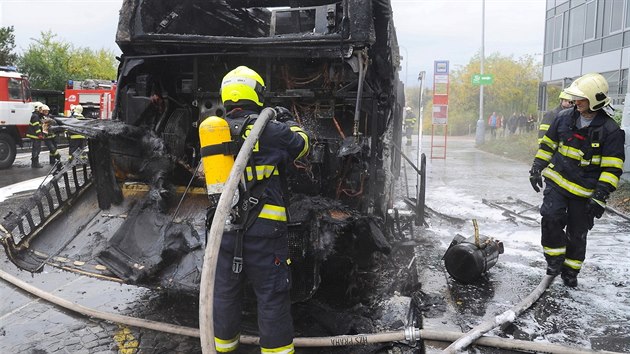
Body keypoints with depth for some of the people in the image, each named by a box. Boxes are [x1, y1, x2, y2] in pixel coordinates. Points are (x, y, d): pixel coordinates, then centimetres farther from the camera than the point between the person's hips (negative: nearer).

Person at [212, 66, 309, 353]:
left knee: (225, 289, 18)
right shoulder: (269, 130, -10)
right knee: (271, 294, 6)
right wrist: (287, 121, 24)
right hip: (262, 227, -5)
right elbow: (302, 144, 5)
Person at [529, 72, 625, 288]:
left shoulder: (610, 130, -13)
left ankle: (570, 270, 27)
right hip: (557, 181, 2)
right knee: (551, 217, -18)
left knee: (577, 234, 8)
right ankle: (555, 258, 4)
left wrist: (600, 196, -18)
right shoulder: (564, 118, -2)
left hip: (584, 191, -2)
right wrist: (537, 169, 8)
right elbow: (548, 144, 11)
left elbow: (612, 168, -12)